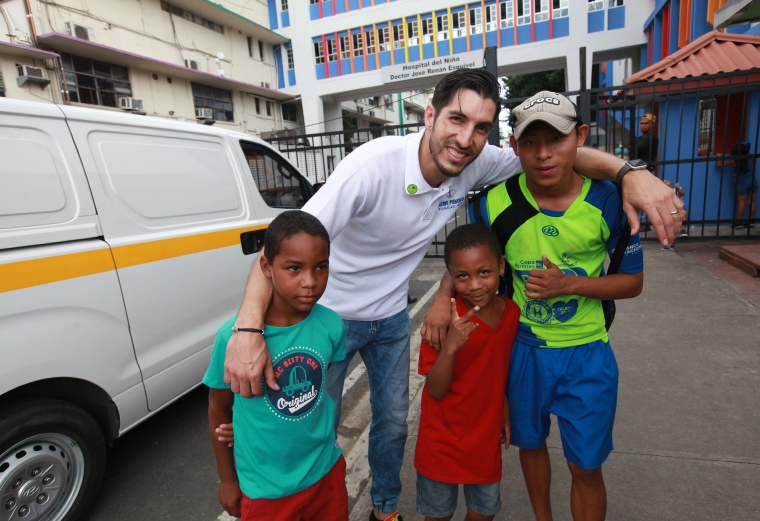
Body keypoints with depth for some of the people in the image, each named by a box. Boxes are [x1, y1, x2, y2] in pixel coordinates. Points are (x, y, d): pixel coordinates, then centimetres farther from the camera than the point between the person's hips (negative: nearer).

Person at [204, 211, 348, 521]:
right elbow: (218, 408, -8)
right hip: (266, 488, -2)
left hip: (327, 472, 3)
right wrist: (227, 479, 2)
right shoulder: (233, 336, -24)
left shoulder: (331, 324, -16)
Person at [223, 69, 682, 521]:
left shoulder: (476, 164, -14)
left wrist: (628, 171, -26)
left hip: (392, 317, 5)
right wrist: (249, 329, -43)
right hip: (333, 314, -4)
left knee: (393, 421, 19)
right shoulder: (373, 164, -32)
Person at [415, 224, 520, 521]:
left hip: (486, 437, 4)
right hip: (443, 438, -4)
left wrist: (505, 414, 13)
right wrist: (451, 346, -38)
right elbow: (436, 391, -23)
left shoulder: (511, 312, -9)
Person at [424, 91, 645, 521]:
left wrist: (570, 284, -20)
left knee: (586, 466, 11)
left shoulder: (607, 201, -14)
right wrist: (444, 296, -17)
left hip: (586, 354, -1)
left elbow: (633, 281, -3)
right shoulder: (495, 203, -15)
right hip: (523, 349, 2)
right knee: (530, 443, 23)